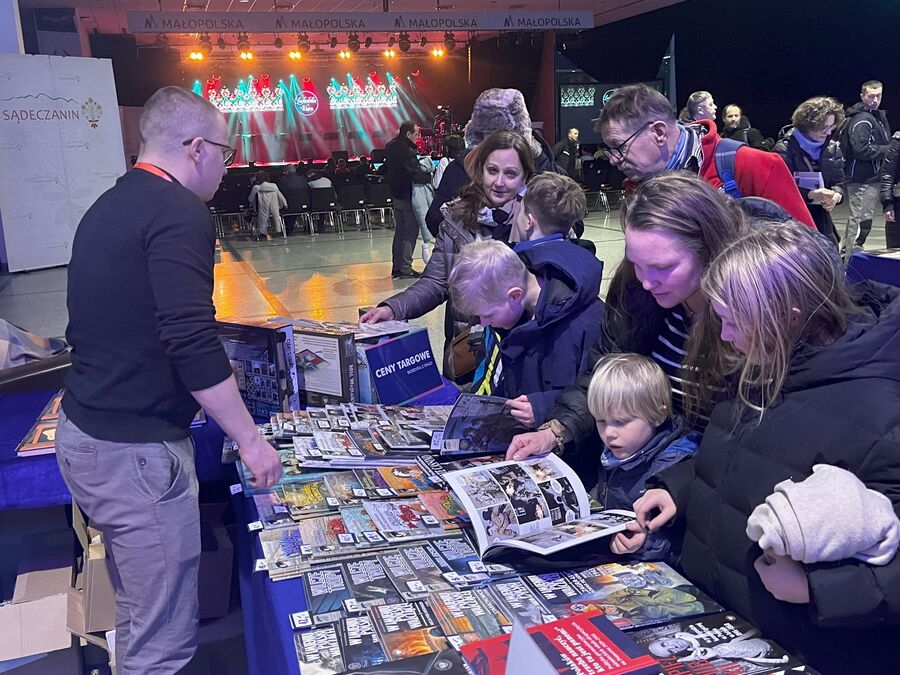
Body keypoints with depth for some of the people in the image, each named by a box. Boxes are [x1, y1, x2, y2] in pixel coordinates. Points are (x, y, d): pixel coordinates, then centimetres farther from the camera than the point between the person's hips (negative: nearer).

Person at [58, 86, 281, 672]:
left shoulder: (108, 207, 14)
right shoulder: (179, 213, -15)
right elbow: (193, 345, -24)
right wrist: (251, 440, -15)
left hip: (83, 432, 10)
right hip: (135, 450, -10)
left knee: (139, 614, 22)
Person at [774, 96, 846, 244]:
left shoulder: (832, 148, 10)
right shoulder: (784, 149, -9)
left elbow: (838, 182, 9)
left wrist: (836, 194, -16)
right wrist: (810, 194, -29)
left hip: (821, 221, 6)